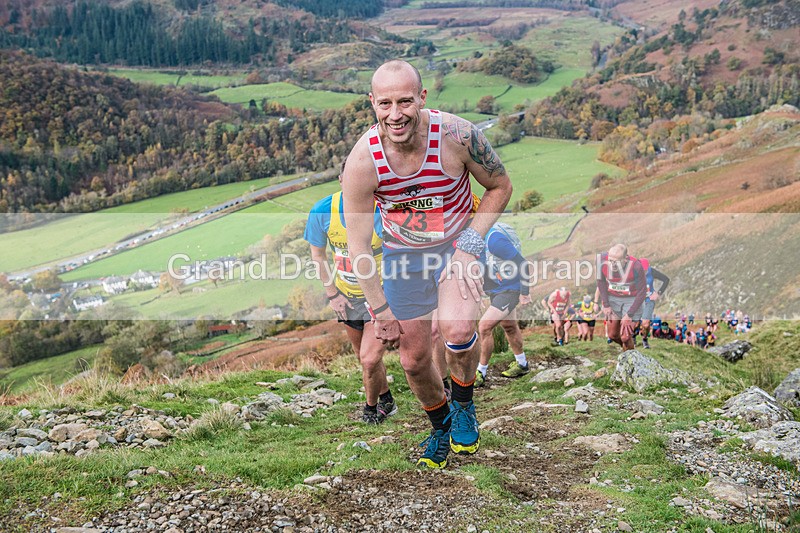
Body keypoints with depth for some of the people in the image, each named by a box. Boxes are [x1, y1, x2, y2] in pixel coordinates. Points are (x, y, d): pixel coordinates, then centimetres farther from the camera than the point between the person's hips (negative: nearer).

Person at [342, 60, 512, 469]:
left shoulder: (456, 136, -26)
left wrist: (469, 247, -16)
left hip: (458, 242, -1)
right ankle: (440, 425, 39)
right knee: (413, 359, 7)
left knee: (457, 330, -28)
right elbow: (357, 244, -13)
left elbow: (500, 187, -7)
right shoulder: (362, 160, -24)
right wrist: (380, 308, -10)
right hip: (403, 254, 2)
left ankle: (464, 405, 6)